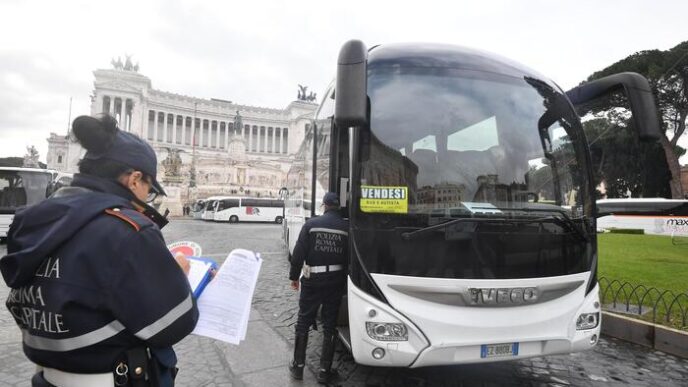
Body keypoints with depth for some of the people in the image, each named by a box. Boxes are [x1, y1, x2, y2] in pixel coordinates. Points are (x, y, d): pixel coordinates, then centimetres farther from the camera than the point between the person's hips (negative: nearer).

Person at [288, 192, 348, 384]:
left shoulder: (311, 224, -7)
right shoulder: (347, 227, -6)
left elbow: (299, 253, -7)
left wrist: (294, 276, 4)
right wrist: (346, 281, 8)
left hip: (312, 280, 0)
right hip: (335, 281, 1)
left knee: (303, 323, 14)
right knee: (329, 325, 10)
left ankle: (298, 366, 23)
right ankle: (324, 371, 17)